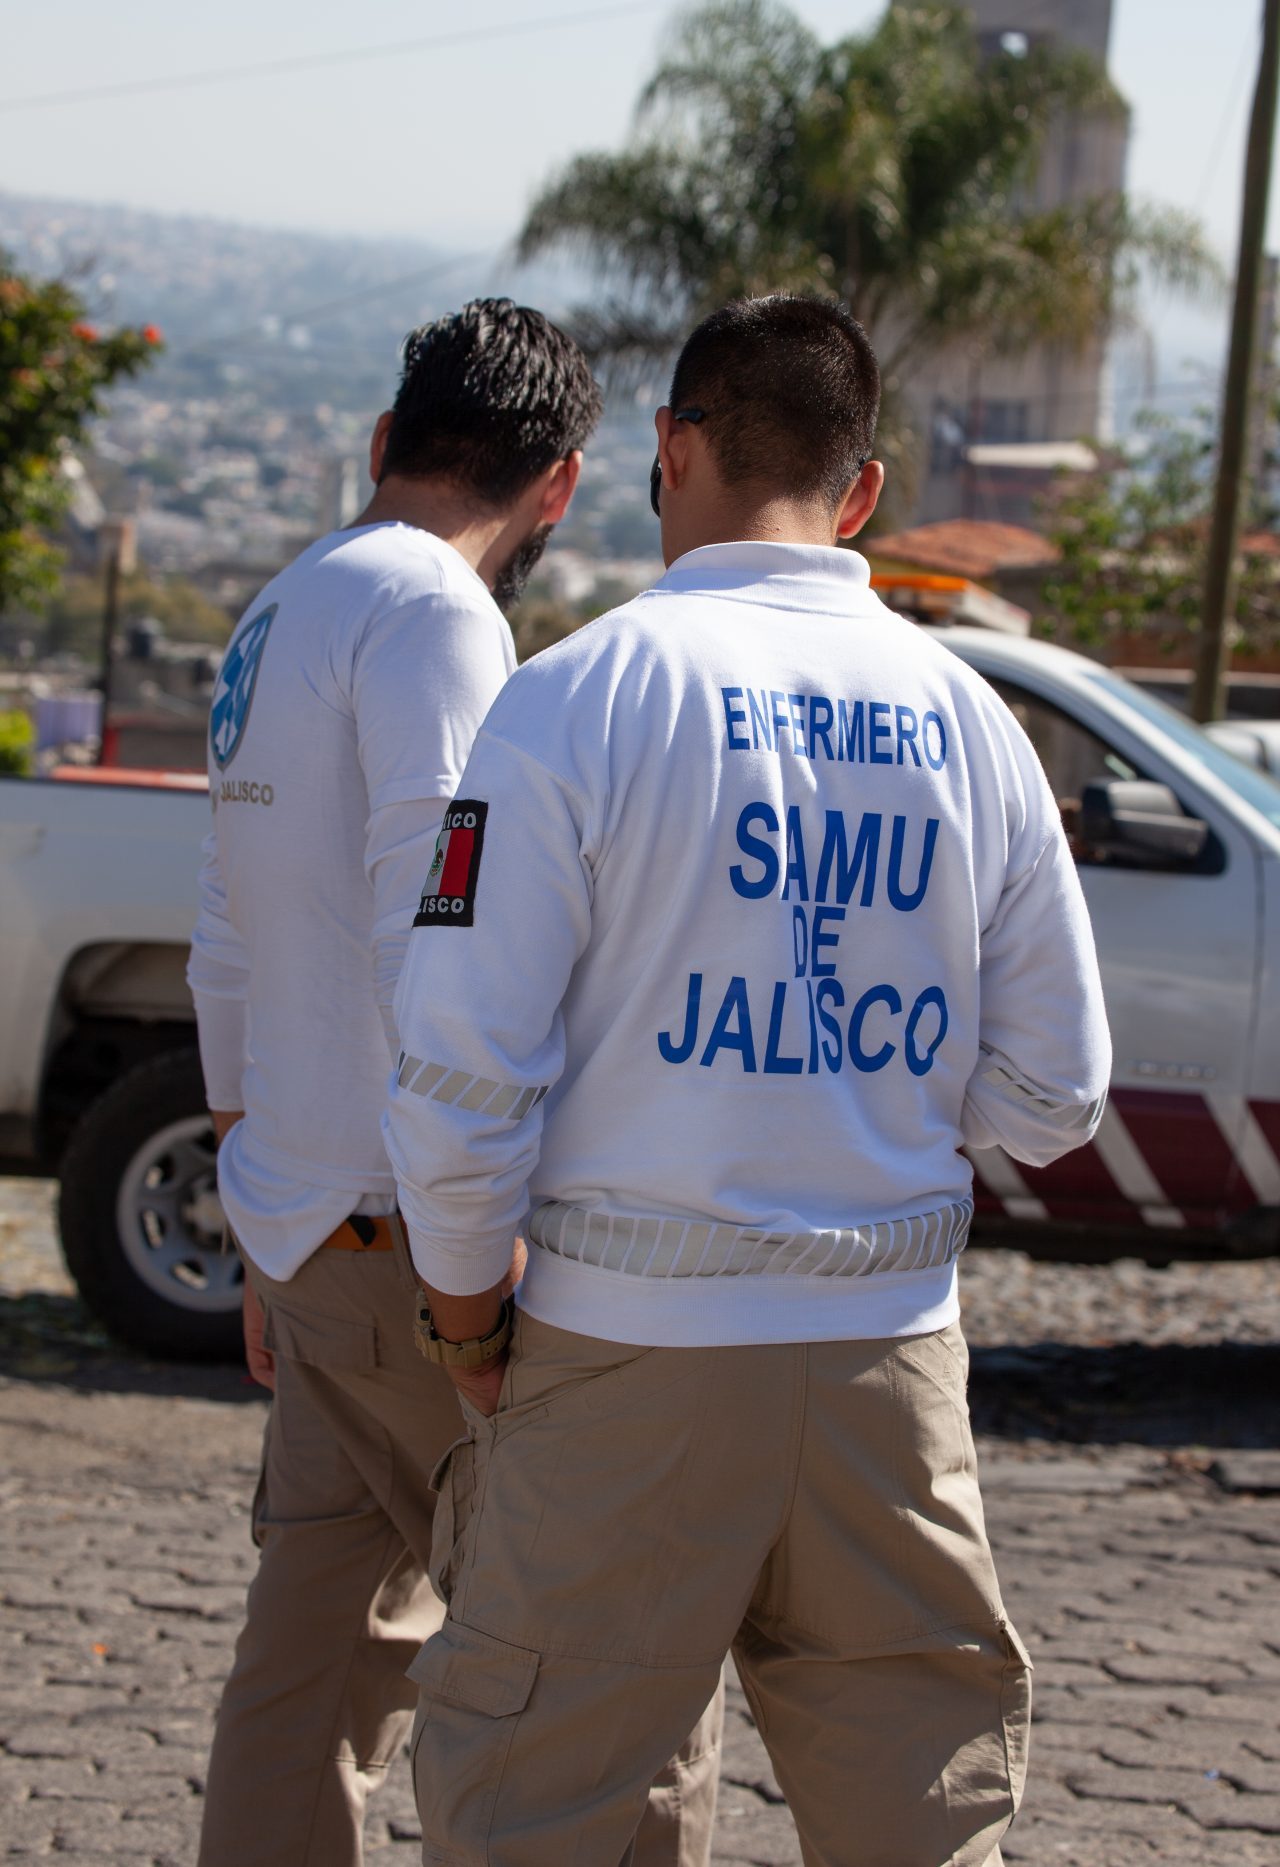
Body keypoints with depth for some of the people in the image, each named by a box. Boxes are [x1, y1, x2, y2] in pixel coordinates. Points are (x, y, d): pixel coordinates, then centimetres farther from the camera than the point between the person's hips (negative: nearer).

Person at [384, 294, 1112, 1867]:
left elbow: (464, 1066, -10)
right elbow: (1052, 1096, 8)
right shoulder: (970, 719, 4)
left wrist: (463, 1309, 4)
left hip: (631, 1346, -3)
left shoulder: (577, 696, -8)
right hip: (894, 1349, 4)